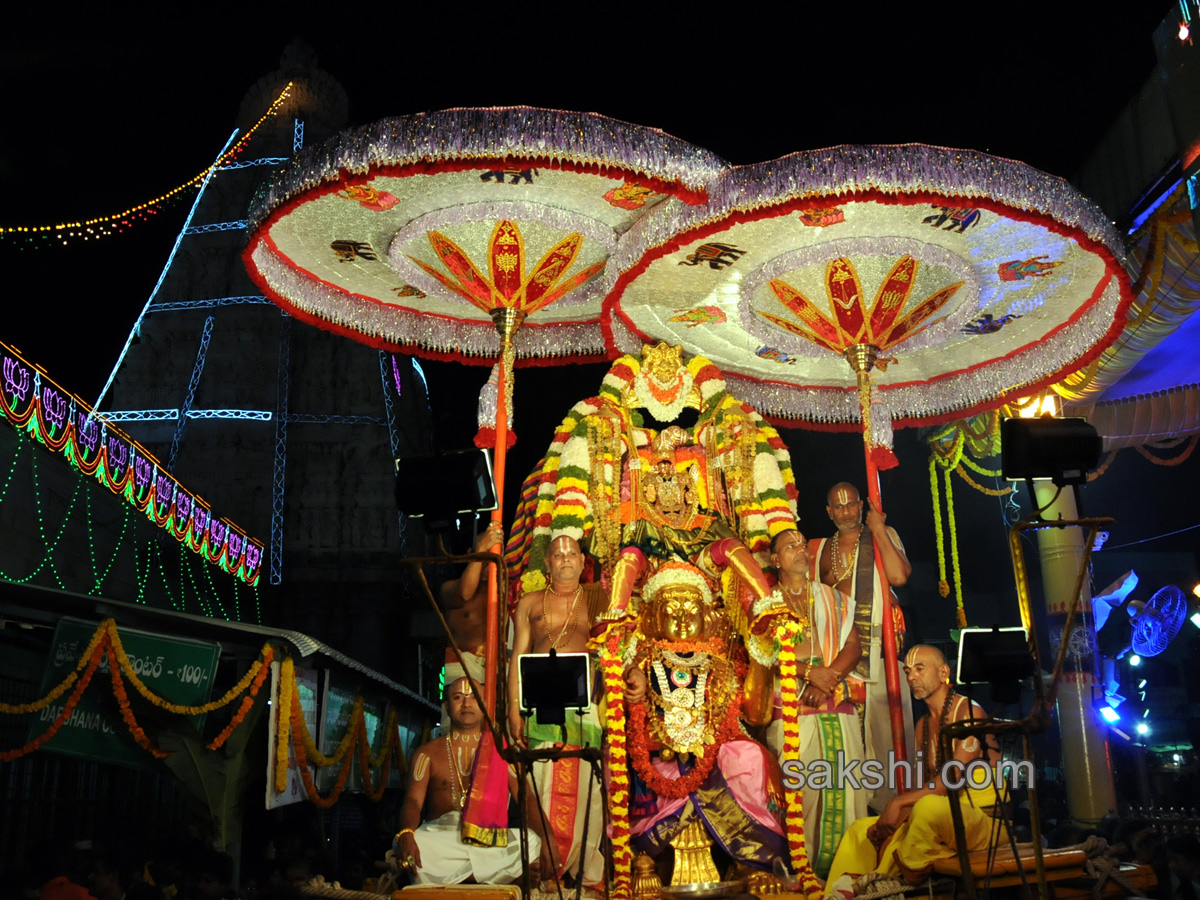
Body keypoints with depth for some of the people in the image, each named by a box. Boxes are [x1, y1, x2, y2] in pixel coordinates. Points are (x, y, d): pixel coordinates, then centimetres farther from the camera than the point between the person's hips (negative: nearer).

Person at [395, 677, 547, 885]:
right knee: (411, 844, -34)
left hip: (491, 843, 1)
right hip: (440, 840, -1)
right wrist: (405, 835, -26)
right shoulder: (428, 753, 14)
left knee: (533, 842, -30)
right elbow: (413, 801, -1)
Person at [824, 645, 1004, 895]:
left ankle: (907, 883, -17)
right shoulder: (923, 725, 15)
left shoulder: (969, 712, -10)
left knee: (929, 806, -38)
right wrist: (890, 821, -8)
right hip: (945, 820, 8)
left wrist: (898, 802, -24)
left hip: (986, 819, -8)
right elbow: (919, 788, 10)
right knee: (861, 830, 0)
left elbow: (953, 779, -21)